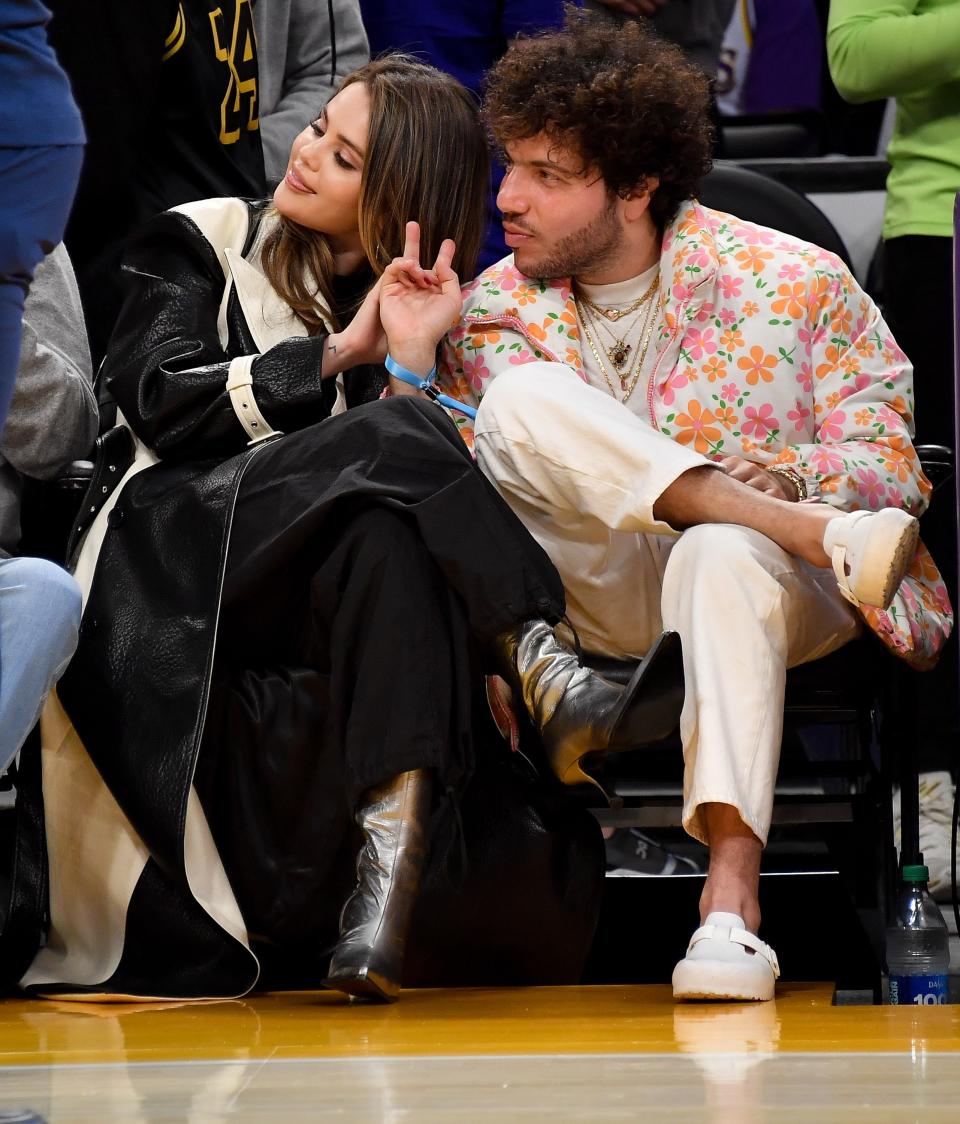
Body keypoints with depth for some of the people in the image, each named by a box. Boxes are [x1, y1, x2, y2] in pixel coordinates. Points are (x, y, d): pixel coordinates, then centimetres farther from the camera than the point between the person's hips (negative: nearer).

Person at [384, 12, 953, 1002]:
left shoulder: (792, 283, -2)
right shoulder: (495, 312, 6)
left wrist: (792, 472, -23)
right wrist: (413, 356, -13)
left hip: (766, 585, -2)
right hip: (604, 599, 3)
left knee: (721, 554, -40)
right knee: (521, 404, -24)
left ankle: (732, 893, -46)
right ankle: (821, 536, -29)